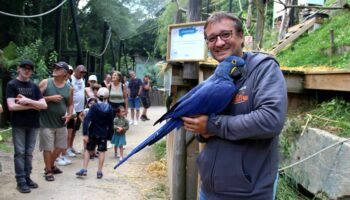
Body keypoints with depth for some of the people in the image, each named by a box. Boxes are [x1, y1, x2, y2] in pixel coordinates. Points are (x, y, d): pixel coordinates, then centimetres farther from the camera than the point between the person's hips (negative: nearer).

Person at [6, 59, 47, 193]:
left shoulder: (34, 86, 11)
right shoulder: (11, 85, -1)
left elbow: (44, 105, 1)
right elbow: (11, 106, -13)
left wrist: (28, 101, -13)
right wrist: (33, 106, -7)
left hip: (33, 124, 4)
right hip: (18, 125, -4)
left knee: (29, 153, 8)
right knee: (20, 152, -1)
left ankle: (27, 177, 17)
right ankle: (21, 181, 4)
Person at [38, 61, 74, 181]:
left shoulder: (69, 88, 3)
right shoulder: (45, 83, -5)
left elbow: (70, 104, 12)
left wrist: (69, 115, -6)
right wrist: (50, 98, -18)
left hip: (61, 123, 4)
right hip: (47, 122, -4)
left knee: (60, 147, 15)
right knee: (48, 147, 2)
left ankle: (51, 166, 38)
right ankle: (48, 171, 19)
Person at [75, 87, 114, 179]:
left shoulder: (94, 107, -9)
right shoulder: (110, 109, -4)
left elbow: (87, 120, -17)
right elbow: (111, 124, 0)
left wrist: (85, 133, -18)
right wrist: (109, 136, 8)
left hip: (93, 133, -1)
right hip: (103, 134, 1)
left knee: (87, 150, 12)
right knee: (102, 151, 9)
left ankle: (84, 169, 7)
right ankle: (99, 172, 11)